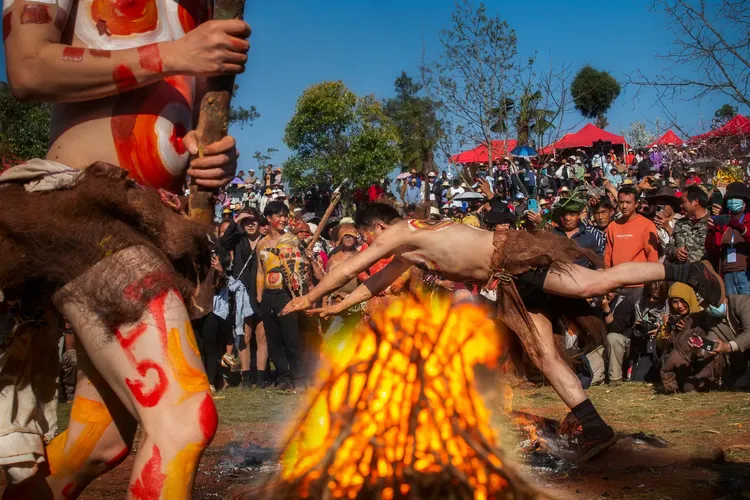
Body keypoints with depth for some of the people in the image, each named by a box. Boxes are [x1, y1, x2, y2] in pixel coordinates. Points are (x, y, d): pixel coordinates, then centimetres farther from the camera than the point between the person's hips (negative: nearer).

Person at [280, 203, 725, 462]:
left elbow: (348, 270, -3)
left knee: (593, 284, -24)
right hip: (510, 284, 9)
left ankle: (687, 272, -19)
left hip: (516, 256, -9)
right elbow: (376, 282, 37)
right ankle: (596, 429, -7)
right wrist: (337, 308, 39)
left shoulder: (401, 231, -6)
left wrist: (307, 299, 7)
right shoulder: (408, 253, 22)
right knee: (545, 356, -2)